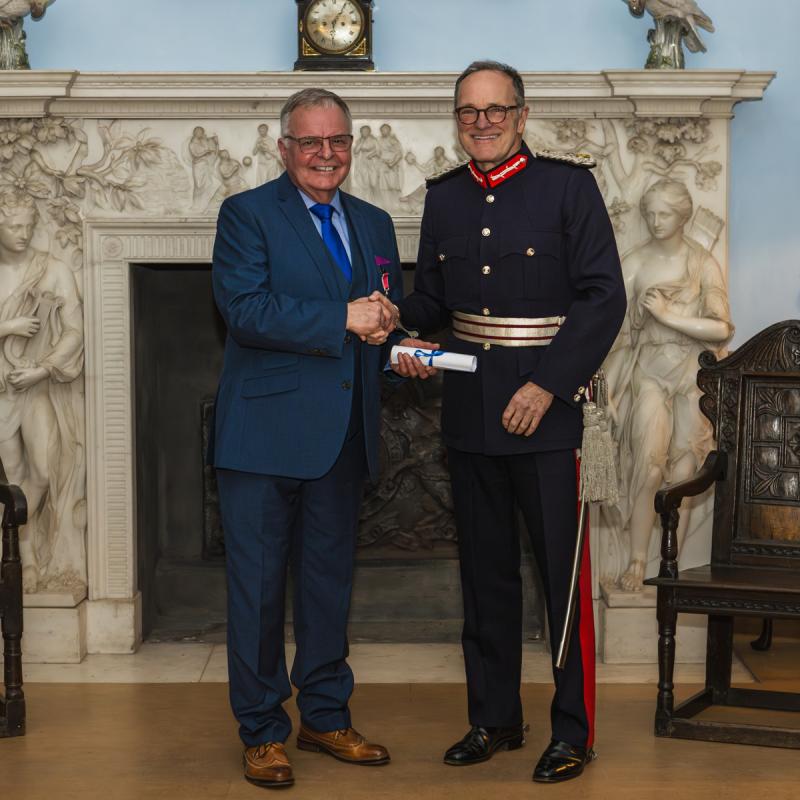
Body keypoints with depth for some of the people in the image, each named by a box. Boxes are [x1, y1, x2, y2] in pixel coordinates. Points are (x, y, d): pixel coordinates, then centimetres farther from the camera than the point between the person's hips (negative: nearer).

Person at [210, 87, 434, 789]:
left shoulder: (374, 224, 15)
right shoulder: (247, 214, -4)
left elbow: (389, 314, 20)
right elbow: (245, 309, -18)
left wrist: (401, 343, -4)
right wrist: (344, 318, -21)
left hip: (344, 435, 6)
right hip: (267, 434, -6)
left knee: (330, 580, 15)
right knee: (258, 585, 2)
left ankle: (326, 717, 28)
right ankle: (262, 731, 14)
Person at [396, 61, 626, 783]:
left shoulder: (568, 185, -4)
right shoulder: (444, 198, 11)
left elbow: (604, 295, -9)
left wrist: (547, 385, -16)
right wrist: (397, 317, -6)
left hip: (544, 412, -5)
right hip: (470, 414, 5)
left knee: (563, 574, -1)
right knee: (486, 574, 12)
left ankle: (573, 731, 11)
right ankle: (495, 719, 24)